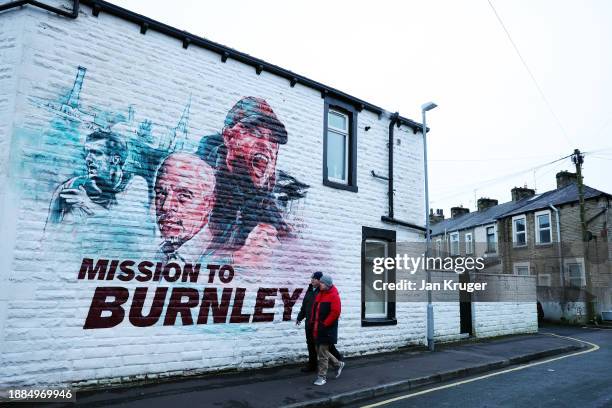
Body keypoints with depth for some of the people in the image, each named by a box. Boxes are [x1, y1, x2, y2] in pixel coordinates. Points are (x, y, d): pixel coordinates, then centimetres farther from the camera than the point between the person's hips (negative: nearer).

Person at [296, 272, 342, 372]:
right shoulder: (310, 290, 12)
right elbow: (304, 306, 21)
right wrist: (300, 317, 24)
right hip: (309, 323, 8)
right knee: (311, 344, 12)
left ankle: (338, 359, 25)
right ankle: (312, 365, 24)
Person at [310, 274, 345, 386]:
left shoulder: (334, 296, -13)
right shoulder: (319, 295, 12)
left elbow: (335, 312, -21)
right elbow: (314, 309, 19)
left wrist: (325, 324, -19)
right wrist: (313, 321, 10)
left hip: (327, 330, -9)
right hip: (318, 329, 9)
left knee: (323, 353, -3)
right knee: (320, 350, 16)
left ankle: (322, 377, 8)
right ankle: (338, 364, 34)